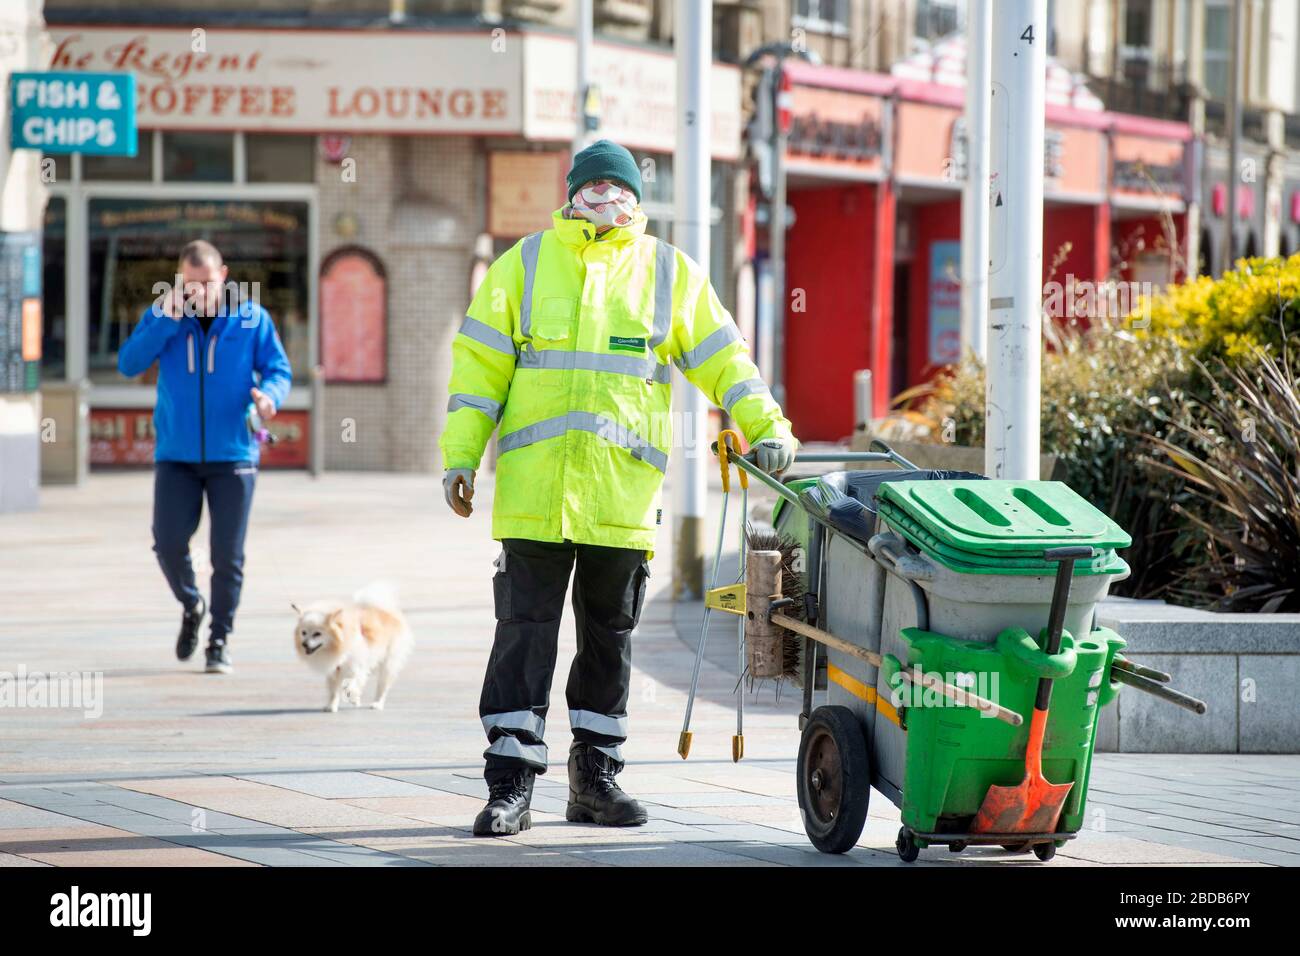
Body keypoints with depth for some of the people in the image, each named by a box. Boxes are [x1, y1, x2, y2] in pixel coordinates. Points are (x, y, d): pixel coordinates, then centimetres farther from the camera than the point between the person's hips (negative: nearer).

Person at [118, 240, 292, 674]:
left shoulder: (252, 319, 0)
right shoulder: (161, 316, 3)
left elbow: (279, 370, 1)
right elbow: (128, 364, -8)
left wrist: (269, 394, -22)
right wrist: (167, 320, -18)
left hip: (232, 455, -1)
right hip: (175, 455, 1)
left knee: (227, 553, 0)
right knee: (168, 542, -8)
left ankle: (220, 639, 13)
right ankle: (191, 605, 21)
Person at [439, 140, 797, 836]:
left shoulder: (669, 274, 12)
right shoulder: (524, 265, 9)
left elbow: (721, 359, 11)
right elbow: (480, 363, 8)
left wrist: (766, 427, -2)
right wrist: (459, 455, 0)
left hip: (623, 490, 2)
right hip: (534, 485, -1)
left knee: (610, 635, 8)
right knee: (525, 630, -4)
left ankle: (595, 778, 18)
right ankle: (510, 785, -3)